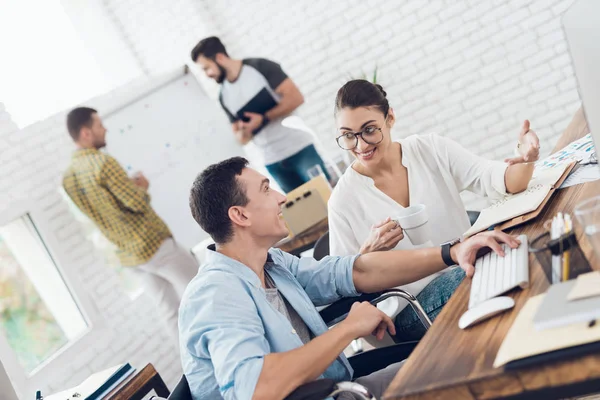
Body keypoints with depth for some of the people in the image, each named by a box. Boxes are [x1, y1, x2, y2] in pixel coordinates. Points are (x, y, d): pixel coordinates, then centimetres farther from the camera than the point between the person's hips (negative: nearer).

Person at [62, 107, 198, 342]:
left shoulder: (68, 177, 6)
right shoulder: (102, 162, -20)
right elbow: (139, 203, -20)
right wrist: (142, 187, 0)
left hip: (128, 255, 8)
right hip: (154, 244, -8)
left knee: (170, 311, 12)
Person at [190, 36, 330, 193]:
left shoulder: (260, 67, -6)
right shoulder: (224, 97, 9)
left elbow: (296, 97, -12)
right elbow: (241, 138, 14)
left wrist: (264, 119, -17)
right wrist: (242, 133, -9)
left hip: (299, 149, -4)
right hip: (273, 163, 4)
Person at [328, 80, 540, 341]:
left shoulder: (432, 150, 2)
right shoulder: (343, 201, -4)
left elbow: (497, 179, -8)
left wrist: (526, 159, -29)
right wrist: (369, 252, -20)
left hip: (472, 269, 3)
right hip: (413, 313, -3)